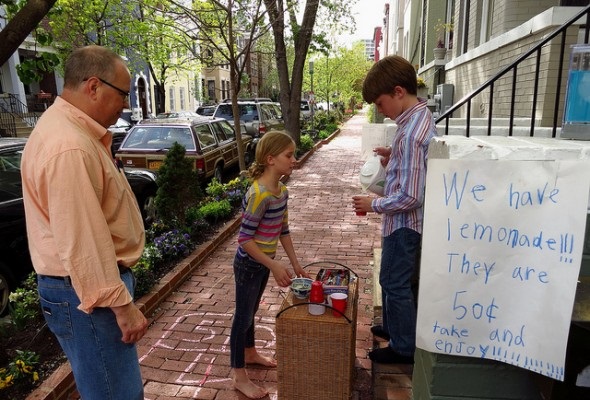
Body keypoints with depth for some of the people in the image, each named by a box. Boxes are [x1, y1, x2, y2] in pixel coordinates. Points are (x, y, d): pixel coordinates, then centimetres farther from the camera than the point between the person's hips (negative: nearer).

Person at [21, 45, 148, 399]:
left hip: (92, 281, 11)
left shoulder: (69, 129, 11)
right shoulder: (69, 146, -25)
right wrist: (120, 303, -22)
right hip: (87, 290, -11)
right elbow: (80, 242, -28)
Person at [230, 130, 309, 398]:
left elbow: (283, 230, 8)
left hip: (263, 263, 8)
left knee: (251, 311, 25)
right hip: (249, 264, -8)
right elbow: (244, 239, -26)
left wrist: (295, 264, 9)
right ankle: (239, 377, 24)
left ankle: (250, 353, 47)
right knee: (243, 317, 7)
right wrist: (274, 266, -25)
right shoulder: (259, 195, -28)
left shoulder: (282, 191, -1)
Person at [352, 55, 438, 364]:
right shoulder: (420, 116, 4)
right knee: (393, 279, 24)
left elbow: (410, 197, -28)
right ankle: (394, 327, 45)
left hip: (404, 223, -10)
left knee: (395, 283, 7)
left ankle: (403, 348, 27)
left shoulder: (412, 133, -28)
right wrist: (393, 157, 3)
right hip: (405, 221, 10)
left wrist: (374, 204, -15)